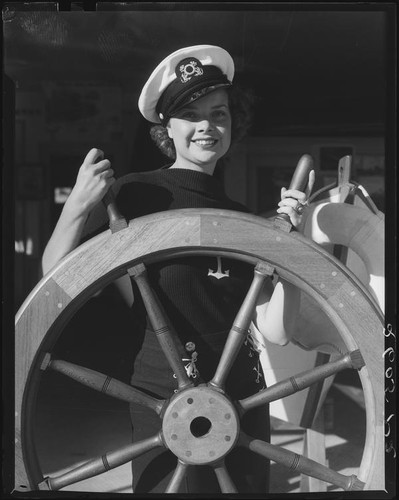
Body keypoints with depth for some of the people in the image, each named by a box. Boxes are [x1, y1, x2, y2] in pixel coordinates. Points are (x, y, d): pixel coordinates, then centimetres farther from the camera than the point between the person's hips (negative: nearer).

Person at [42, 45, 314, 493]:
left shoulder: (242, 219, 7)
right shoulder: (136, 194, -7)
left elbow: (275, 330, 0)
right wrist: (79, 204, -27)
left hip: (245, 401, 5)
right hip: (165, 400, -5)